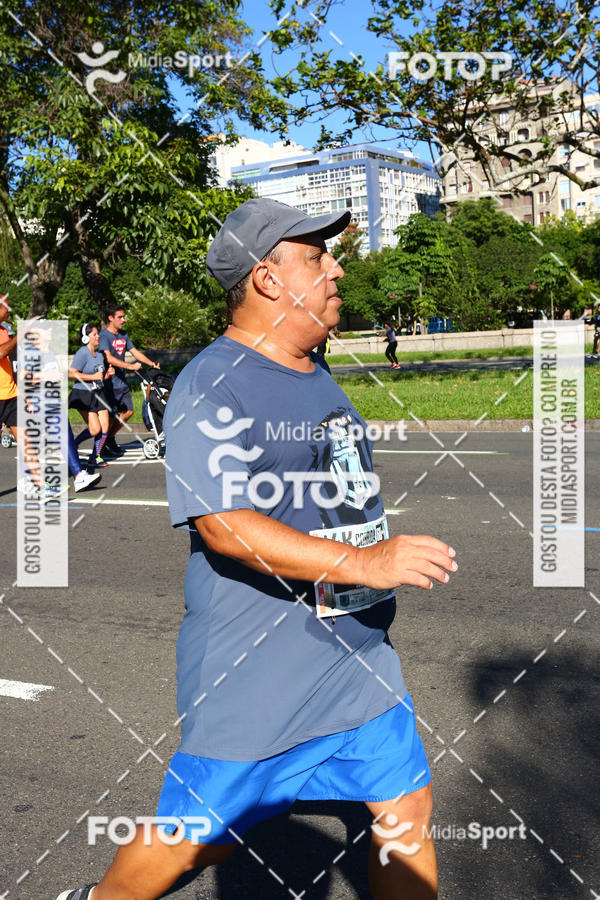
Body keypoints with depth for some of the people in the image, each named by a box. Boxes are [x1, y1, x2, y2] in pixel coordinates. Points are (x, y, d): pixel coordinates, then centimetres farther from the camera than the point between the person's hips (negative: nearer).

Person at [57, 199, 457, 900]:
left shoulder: (319, 380, 12)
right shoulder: (211, 386, -16)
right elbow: (223, 524, -26)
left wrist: (390, 558, 22)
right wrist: (363, 562, -29)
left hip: (357, 658, 8)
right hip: (254, 677, -7)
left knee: (408, 805, 10)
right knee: (200, 837, 7)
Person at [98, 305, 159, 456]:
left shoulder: (123, 335, 13)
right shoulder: (104, 335, -13)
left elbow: (135, 351, 14)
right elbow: (109, 358, -25)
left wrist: (152, 364, 2)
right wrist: (130, 366, -32)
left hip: (122, 382, 8)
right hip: (110, 382, -8)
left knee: (128, 412, 10)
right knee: (111, 415, -4)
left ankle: (110, 438, 27)